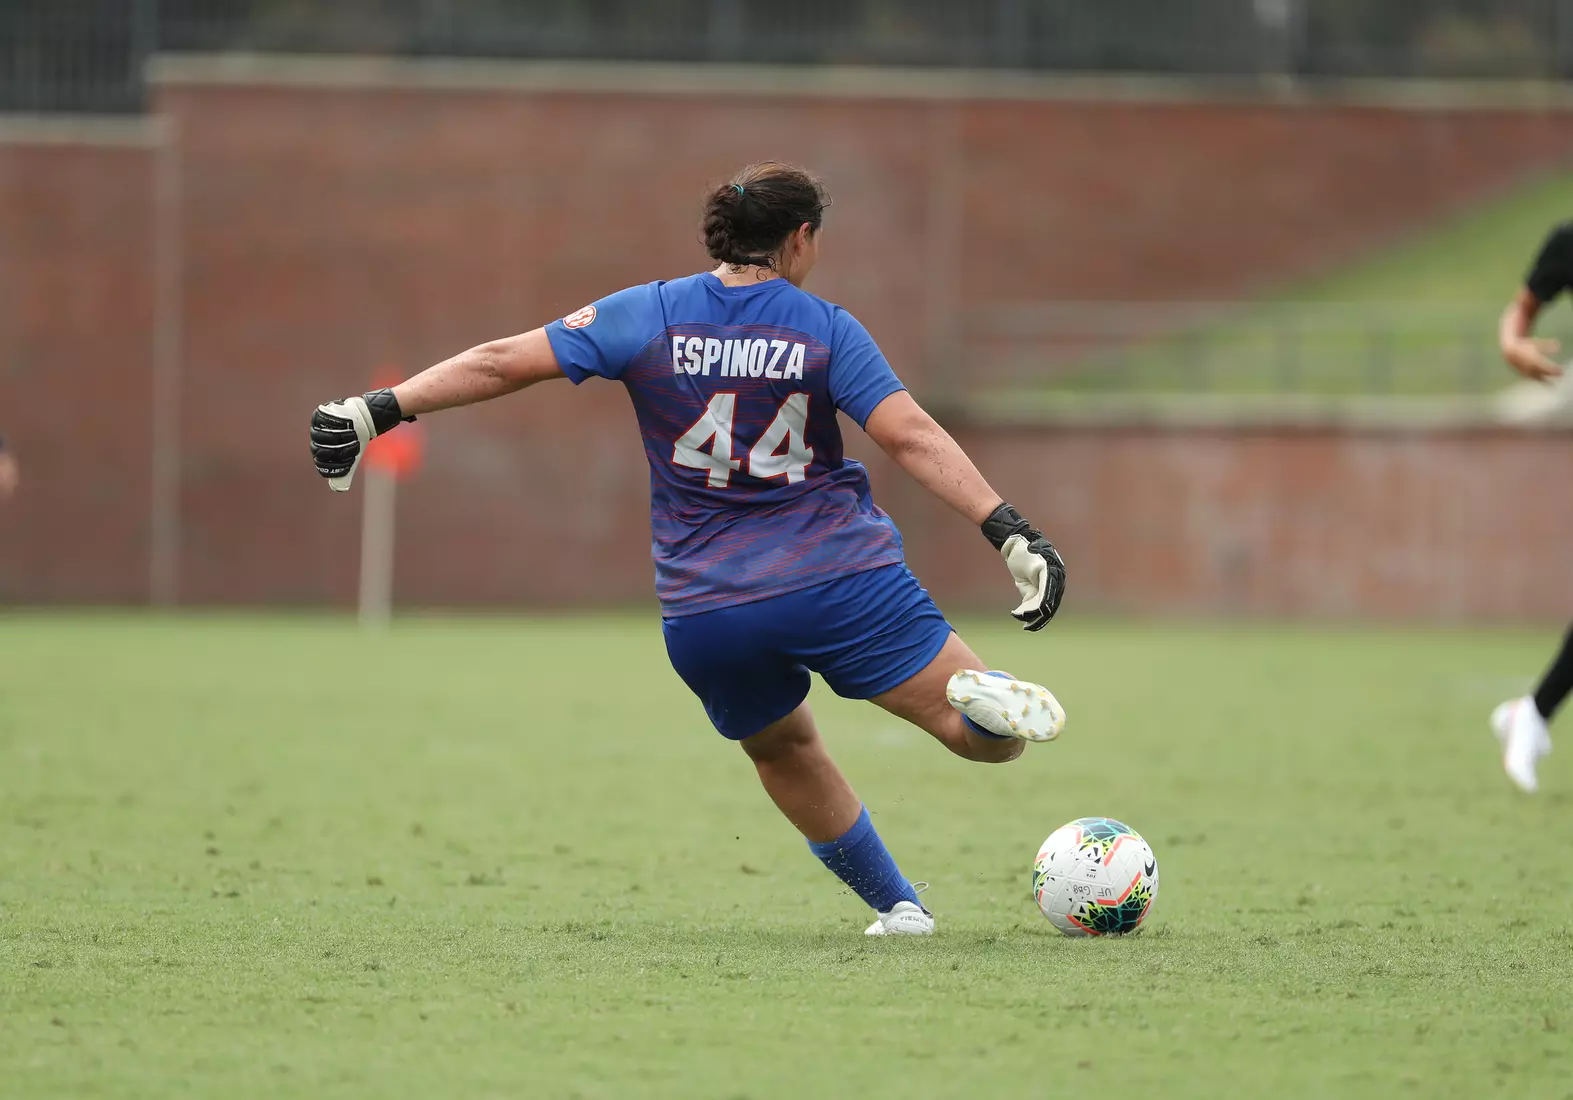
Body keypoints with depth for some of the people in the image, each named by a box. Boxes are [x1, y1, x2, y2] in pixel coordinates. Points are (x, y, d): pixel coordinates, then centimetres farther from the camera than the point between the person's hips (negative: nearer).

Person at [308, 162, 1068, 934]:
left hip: (702, 618, 3)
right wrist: (1013, 535, -15)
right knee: (990, 739, -1)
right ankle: (987, 697, -36)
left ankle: (895, 903, 26)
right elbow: (912, 437, -11)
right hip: (837, 581, -3)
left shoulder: (649, 316, 3)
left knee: (782, 748, 30)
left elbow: (504, 363, -1)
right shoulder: (825, 330, -2)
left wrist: (379, 409, 4)